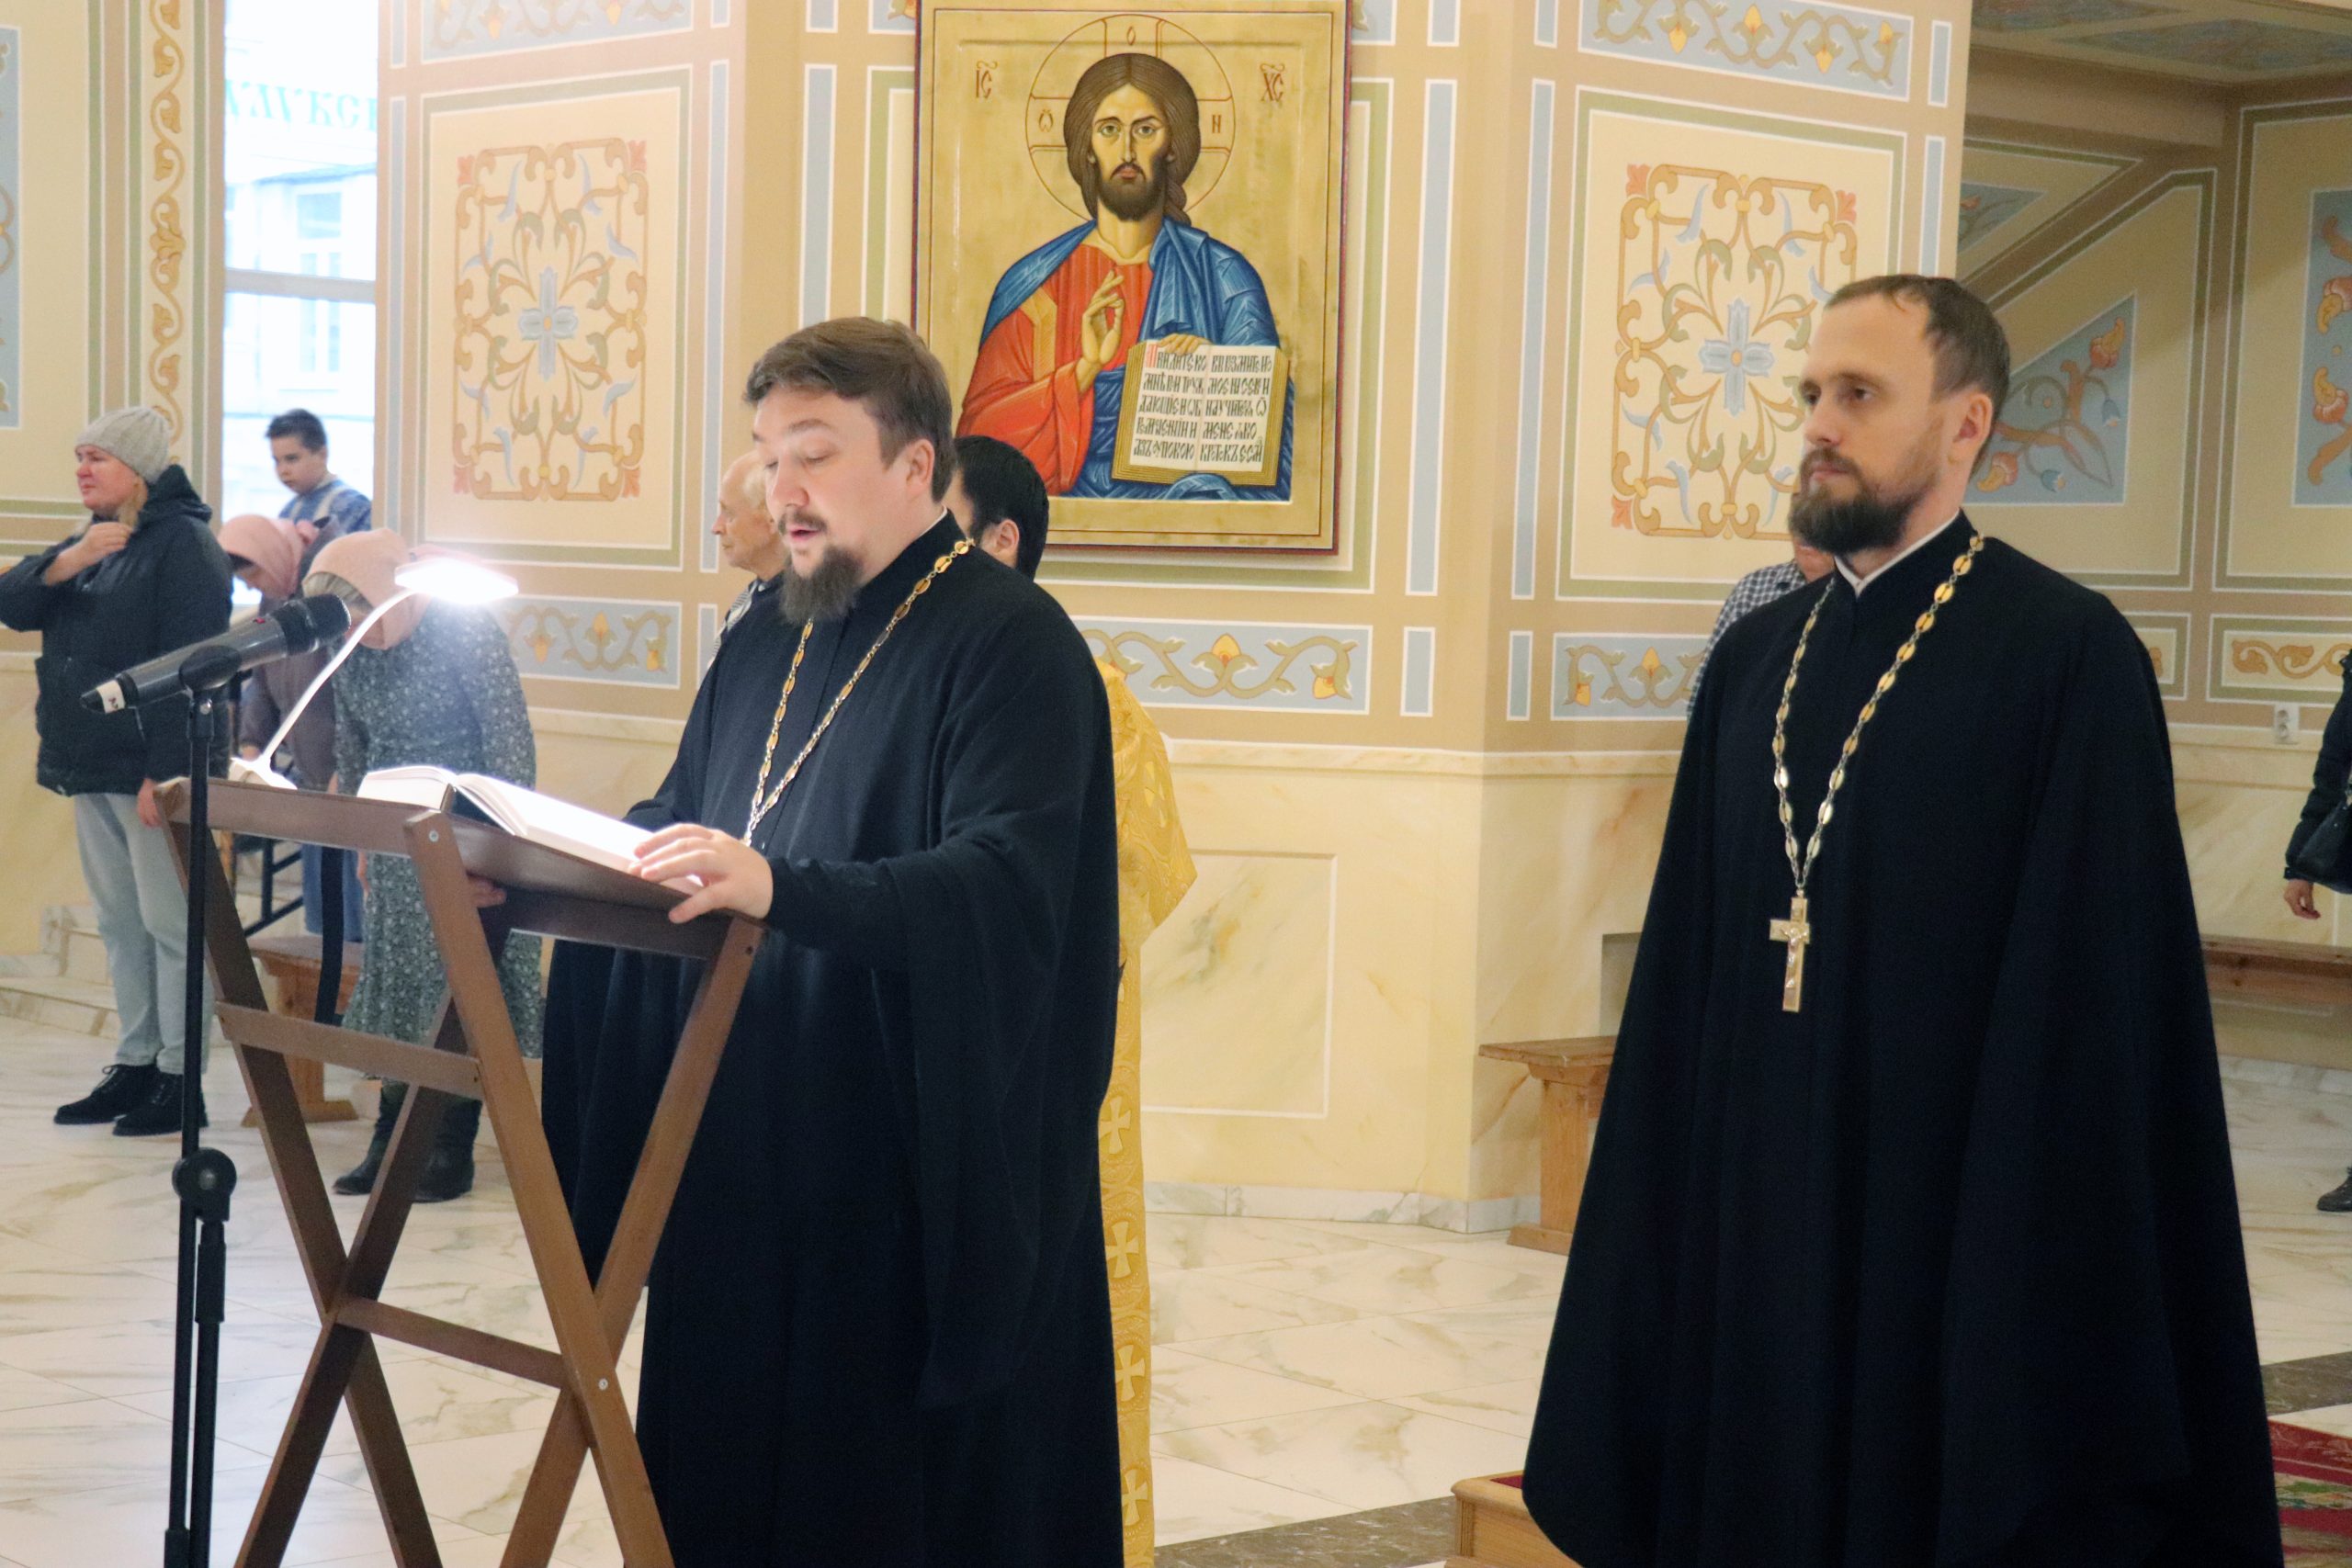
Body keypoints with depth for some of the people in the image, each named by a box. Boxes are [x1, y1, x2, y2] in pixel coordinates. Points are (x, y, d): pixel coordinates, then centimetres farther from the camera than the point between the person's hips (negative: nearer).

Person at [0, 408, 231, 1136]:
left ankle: (180, 1078, 1)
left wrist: (167, 771, -23)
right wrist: (64, 564, -13)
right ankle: (135, 1064, 21)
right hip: (91, 768, 9)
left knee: (170, 924, -4)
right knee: (119, 923, 13)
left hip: (155, 770, -9)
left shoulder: (182, 541, -10)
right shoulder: (93, 541, 17)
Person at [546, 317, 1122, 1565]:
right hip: (746, 1174, 7)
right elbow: (678, 830, 19)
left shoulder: (1008, 644, -11)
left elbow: (1007, 886, -24)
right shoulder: (764, 645, 15)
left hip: (924, 1184, -7)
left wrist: (779, 888, -37)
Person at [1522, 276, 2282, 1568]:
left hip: (1943, 1220, -5)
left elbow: (2092, 993, -11)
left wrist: (2029, 1257, -14)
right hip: (1745, 1214, 5)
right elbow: (1686, 962, 10)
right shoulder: (1754, 659, 9)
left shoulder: (2068, 657, -9)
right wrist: (1662, 1198, 5)